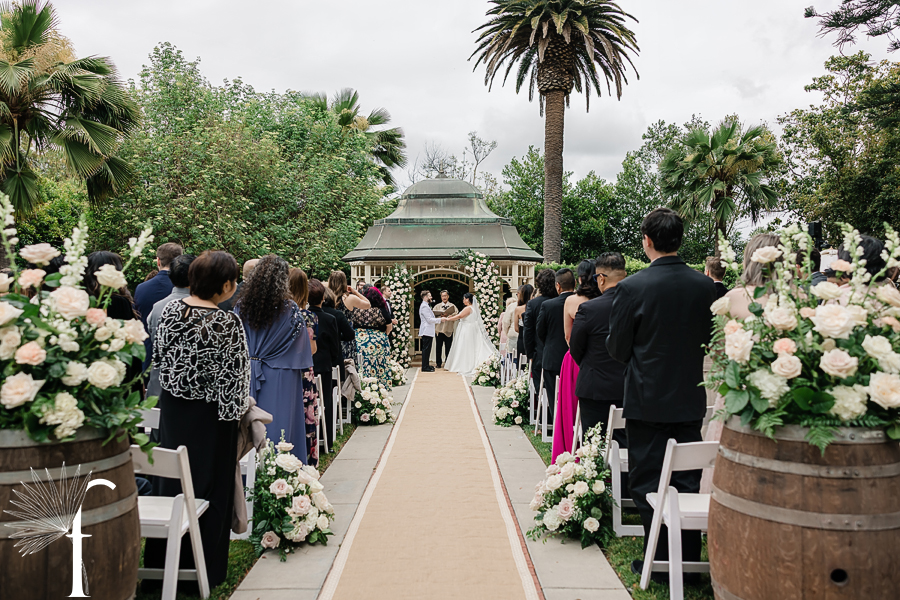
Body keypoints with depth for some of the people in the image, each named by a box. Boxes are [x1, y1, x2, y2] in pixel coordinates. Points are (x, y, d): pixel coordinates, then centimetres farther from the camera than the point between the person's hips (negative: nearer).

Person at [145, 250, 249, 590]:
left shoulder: (170, 309, -2)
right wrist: (239, 408, -4)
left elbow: (158, 354, 9)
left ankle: (162, 561, 31)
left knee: (171, 481, 18)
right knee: (208, 486, 7)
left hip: (171, 407, 6)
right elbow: (233, 377, -18)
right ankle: (204, 568, 19)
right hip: (208, 414, -6)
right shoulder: (228, 323, -21)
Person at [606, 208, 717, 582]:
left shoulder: (632, 288, -15)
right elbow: (708, 340, 7)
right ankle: (690, 559, 24)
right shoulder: (705, 285, -3)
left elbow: (616, 349, -9)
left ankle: (660, 560, 13)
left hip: (648, 400, -4)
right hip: (691, 400, 4)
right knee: (688, 482, 15)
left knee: (648, 483, 7)